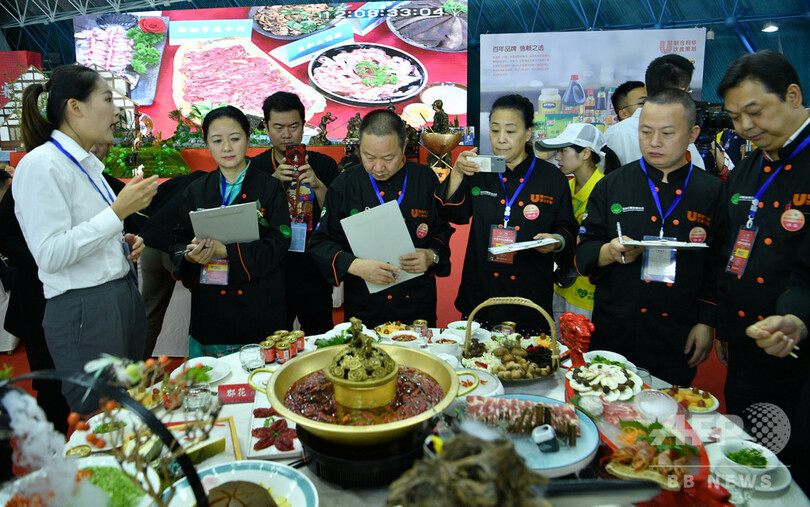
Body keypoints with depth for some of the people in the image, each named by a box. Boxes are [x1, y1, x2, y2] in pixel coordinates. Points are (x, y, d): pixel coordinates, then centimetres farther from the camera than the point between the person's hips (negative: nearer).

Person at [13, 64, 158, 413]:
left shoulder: (87, 164, 14)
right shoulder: (41, 165, -13)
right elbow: (50, 255, -21)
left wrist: (125, 244, 7)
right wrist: (119, 212, -21)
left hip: (124, 298, 9)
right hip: (84, 311, -9)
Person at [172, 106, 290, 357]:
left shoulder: (269, 188, -1)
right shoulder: (196, 191, 9)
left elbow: (278, 243, -10)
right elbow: (180, 240, 10)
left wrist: (226, 250, -20)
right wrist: (191, 255, -14)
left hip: (259, 308, -2)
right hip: (210, 307, 3)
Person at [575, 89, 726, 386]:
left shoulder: (713, 192, 1)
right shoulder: (611, 186, 1)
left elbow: (719, 267, 3)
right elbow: (584, 254, 0)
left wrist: (706, 323, -2)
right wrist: (609, 252, -20)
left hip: (679, 340, 0)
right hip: (615, 335, 0)